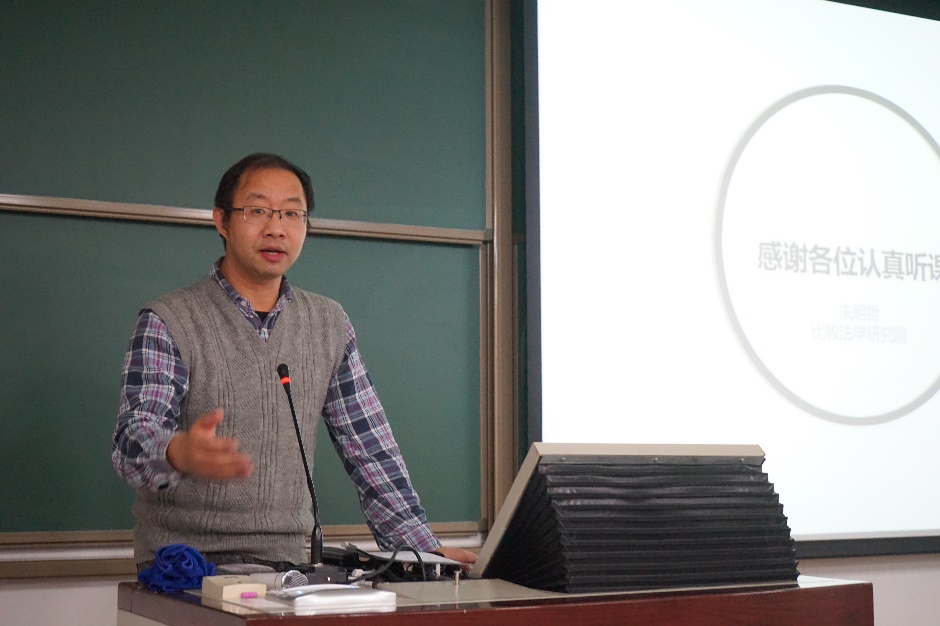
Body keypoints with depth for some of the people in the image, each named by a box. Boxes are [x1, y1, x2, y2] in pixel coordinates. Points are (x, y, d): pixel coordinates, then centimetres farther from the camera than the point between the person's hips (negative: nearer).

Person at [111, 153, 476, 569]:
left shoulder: (329, 325, 14)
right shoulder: (167, 322, 0)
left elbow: (368, 447, 14)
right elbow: (134, 441, -11)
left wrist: (425, 550, 4)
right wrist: (180, 454, -35)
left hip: (284, 565, 3)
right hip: (179, 565, -3)